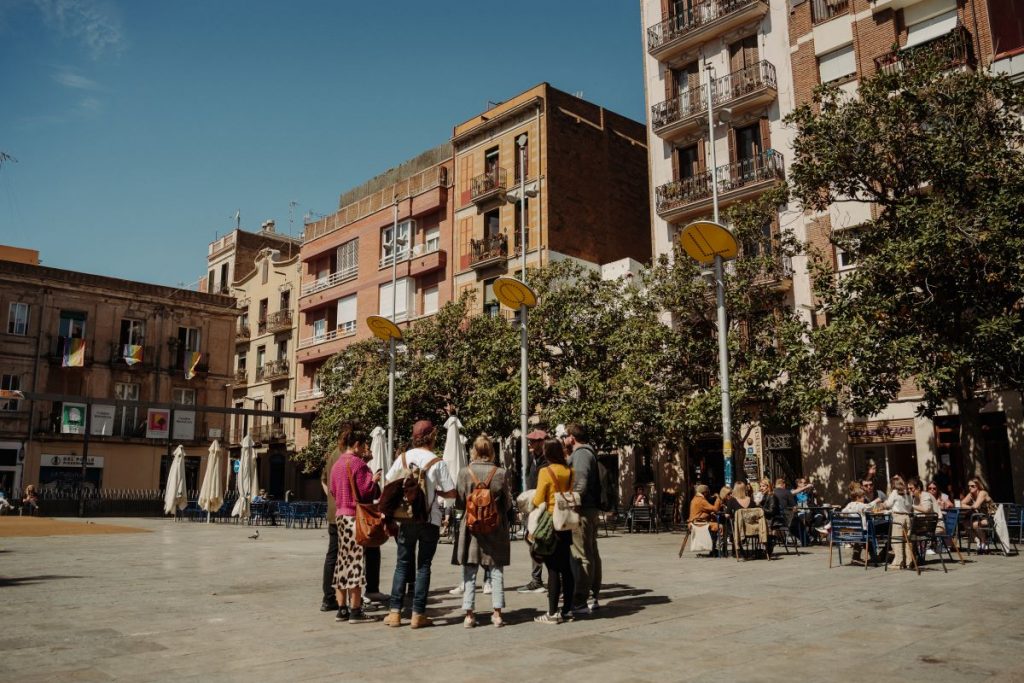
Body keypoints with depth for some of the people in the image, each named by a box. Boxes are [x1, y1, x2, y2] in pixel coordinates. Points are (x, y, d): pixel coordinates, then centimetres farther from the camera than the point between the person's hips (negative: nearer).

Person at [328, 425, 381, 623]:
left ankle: (342, 609, 16)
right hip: (356, 516, -8)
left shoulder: (337, 463, 12)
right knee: (355, 562, -4)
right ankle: (355, 611, 0)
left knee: (343, 561, 11)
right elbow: (366, 492, -16)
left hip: (340, 515, 8)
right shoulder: (357, 463, -14)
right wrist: (374, 480, 0)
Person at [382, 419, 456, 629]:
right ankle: (418, 614, 8)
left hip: (406, 519, 3)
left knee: (402, 564, 12)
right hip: (429, 520, -3)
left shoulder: (403, 458, -1)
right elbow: (451, 492, -9)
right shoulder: (437, 462, -10)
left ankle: (395, 612, 12)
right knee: (423, 566, 6)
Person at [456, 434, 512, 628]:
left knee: (469, 572, 7)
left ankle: (469, 614, 7)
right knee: (496, 570, 10)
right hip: (496, 527, 0)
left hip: (471, 526, 0)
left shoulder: (465, 472, -9)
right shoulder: (501, 473, -9)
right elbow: (508, 503, -1)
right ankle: (497, 613, 11)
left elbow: (460, 501, -2)